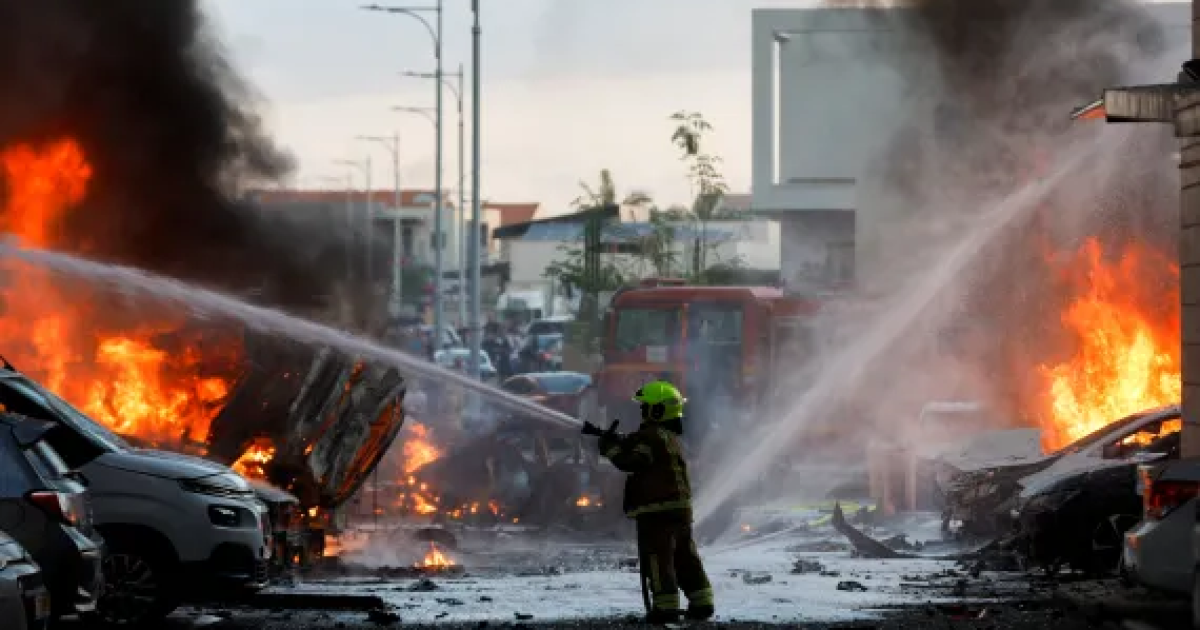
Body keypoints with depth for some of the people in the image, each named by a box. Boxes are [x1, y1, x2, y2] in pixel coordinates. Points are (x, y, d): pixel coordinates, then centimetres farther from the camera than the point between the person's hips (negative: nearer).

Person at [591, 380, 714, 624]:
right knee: (685, 558, 14)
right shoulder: (672, 438, 20)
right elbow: (636, 446, 26)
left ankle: (666, 606, -9)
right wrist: (619, 440, 14)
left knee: (657, 559, -6)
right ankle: (701, 602, 16)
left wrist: (610, 447, -9)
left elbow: (632, 462, -21)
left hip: (657, 509, -10)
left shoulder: (652, 436, -13)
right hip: (681, 509, 10)